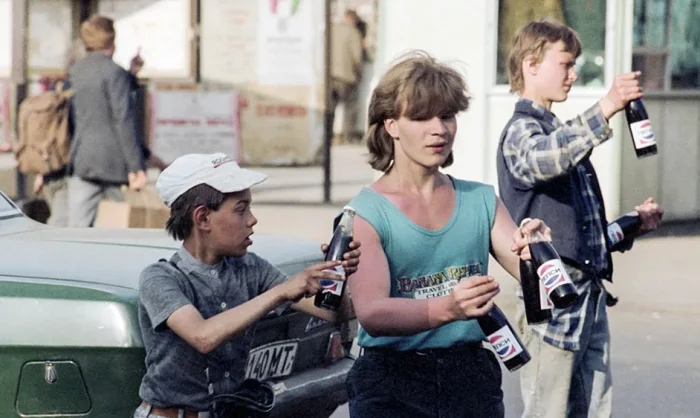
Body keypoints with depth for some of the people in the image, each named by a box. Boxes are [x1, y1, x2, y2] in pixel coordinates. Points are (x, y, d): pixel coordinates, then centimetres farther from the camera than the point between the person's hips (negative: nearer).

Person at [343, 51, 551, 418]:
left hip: (472, 377, 4)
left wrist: (538, 254, -24)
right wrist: (446, 308, -36)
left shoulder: (480, 201, 7)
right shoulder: (365, 213, -6)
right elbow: (370, 312, -18)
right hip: (392, 386, -4)